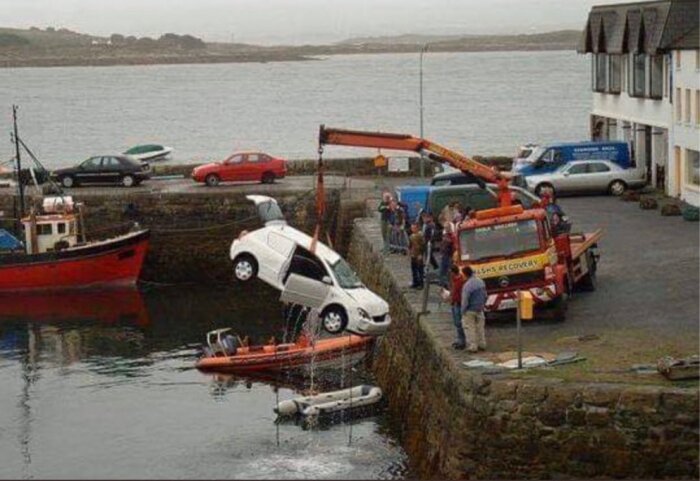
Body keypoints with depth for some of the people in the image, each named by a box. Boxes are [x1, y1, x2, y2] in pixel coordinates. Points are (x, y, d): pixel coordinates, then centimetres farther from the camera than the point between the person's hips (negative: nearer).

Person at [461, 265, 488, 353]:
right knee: (480, 327, 19)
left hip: (470, 310, -7)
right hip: (479, 309, 7)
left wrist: (463, 311, -9)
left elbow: (465, 300, -21)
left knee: (470, 328, 5)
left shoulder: (467, 285, -26)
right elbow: (485, 296, 8)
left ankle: (472, 346, 9)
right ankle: (482, 344, 28)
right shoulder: (481, 282, -2)